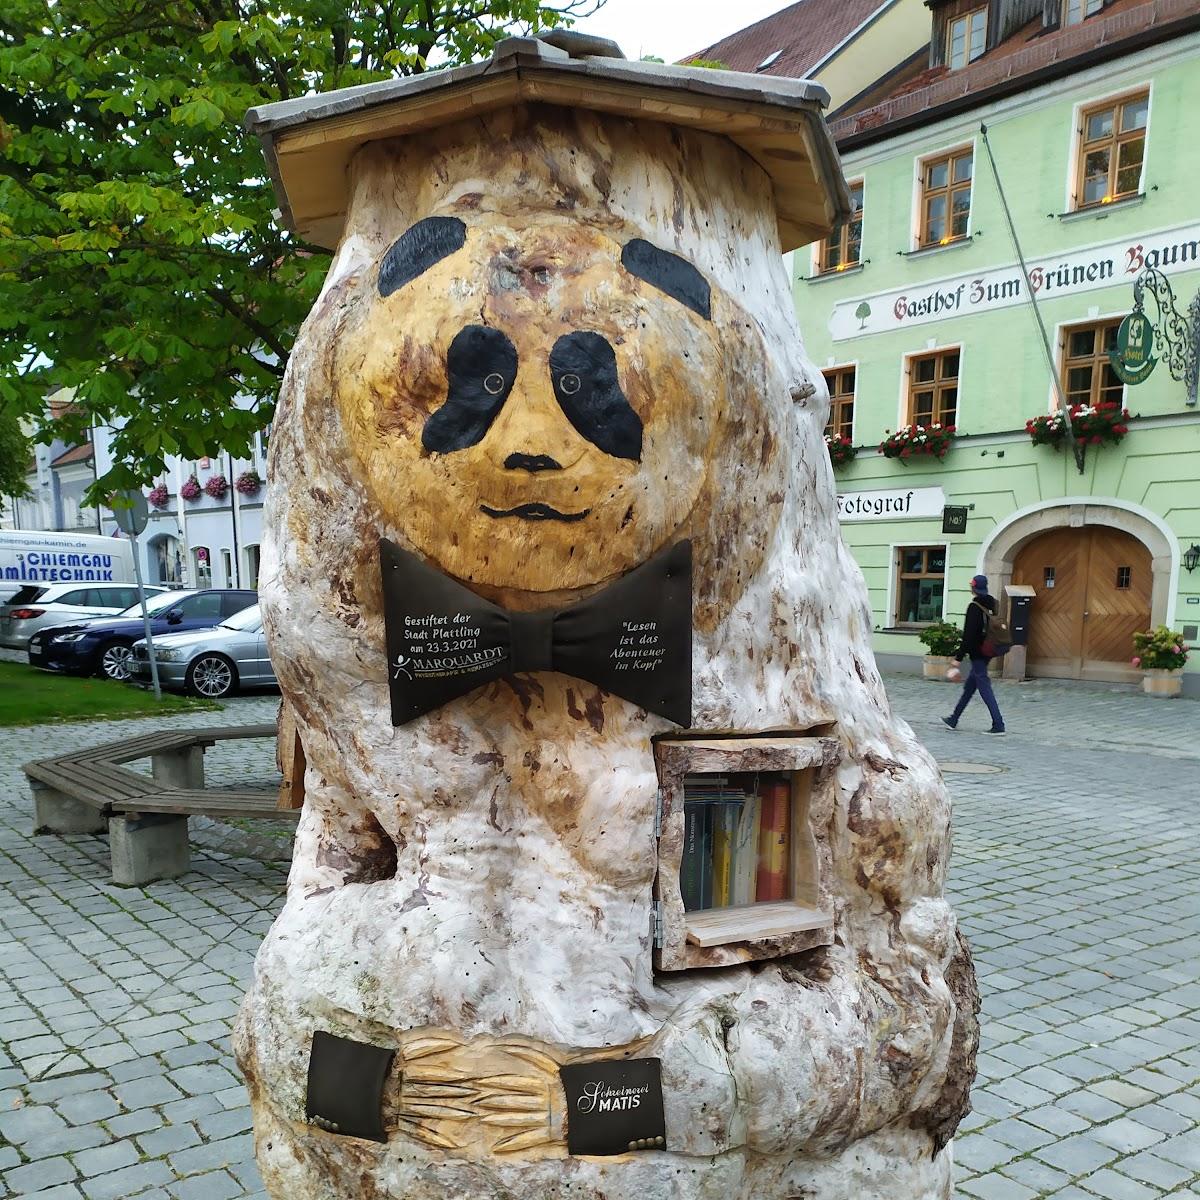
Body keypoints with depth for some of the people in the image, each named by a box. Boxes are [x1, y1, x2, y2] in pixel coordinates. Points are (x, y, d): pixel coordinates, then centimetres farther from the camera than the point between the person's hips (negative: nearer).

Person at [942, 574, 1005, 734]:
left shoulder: (974, 607, -16)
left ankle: (998, 725, -10)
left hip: (977, 653, -9)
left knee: (984, 688, -7)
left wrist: (959, 656, -16)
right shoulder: (992, 605, 9)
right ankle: (953, 720, 27)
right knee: (969, 687, 16)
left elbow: (968, 634, -19)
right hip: (987, 652, 9)